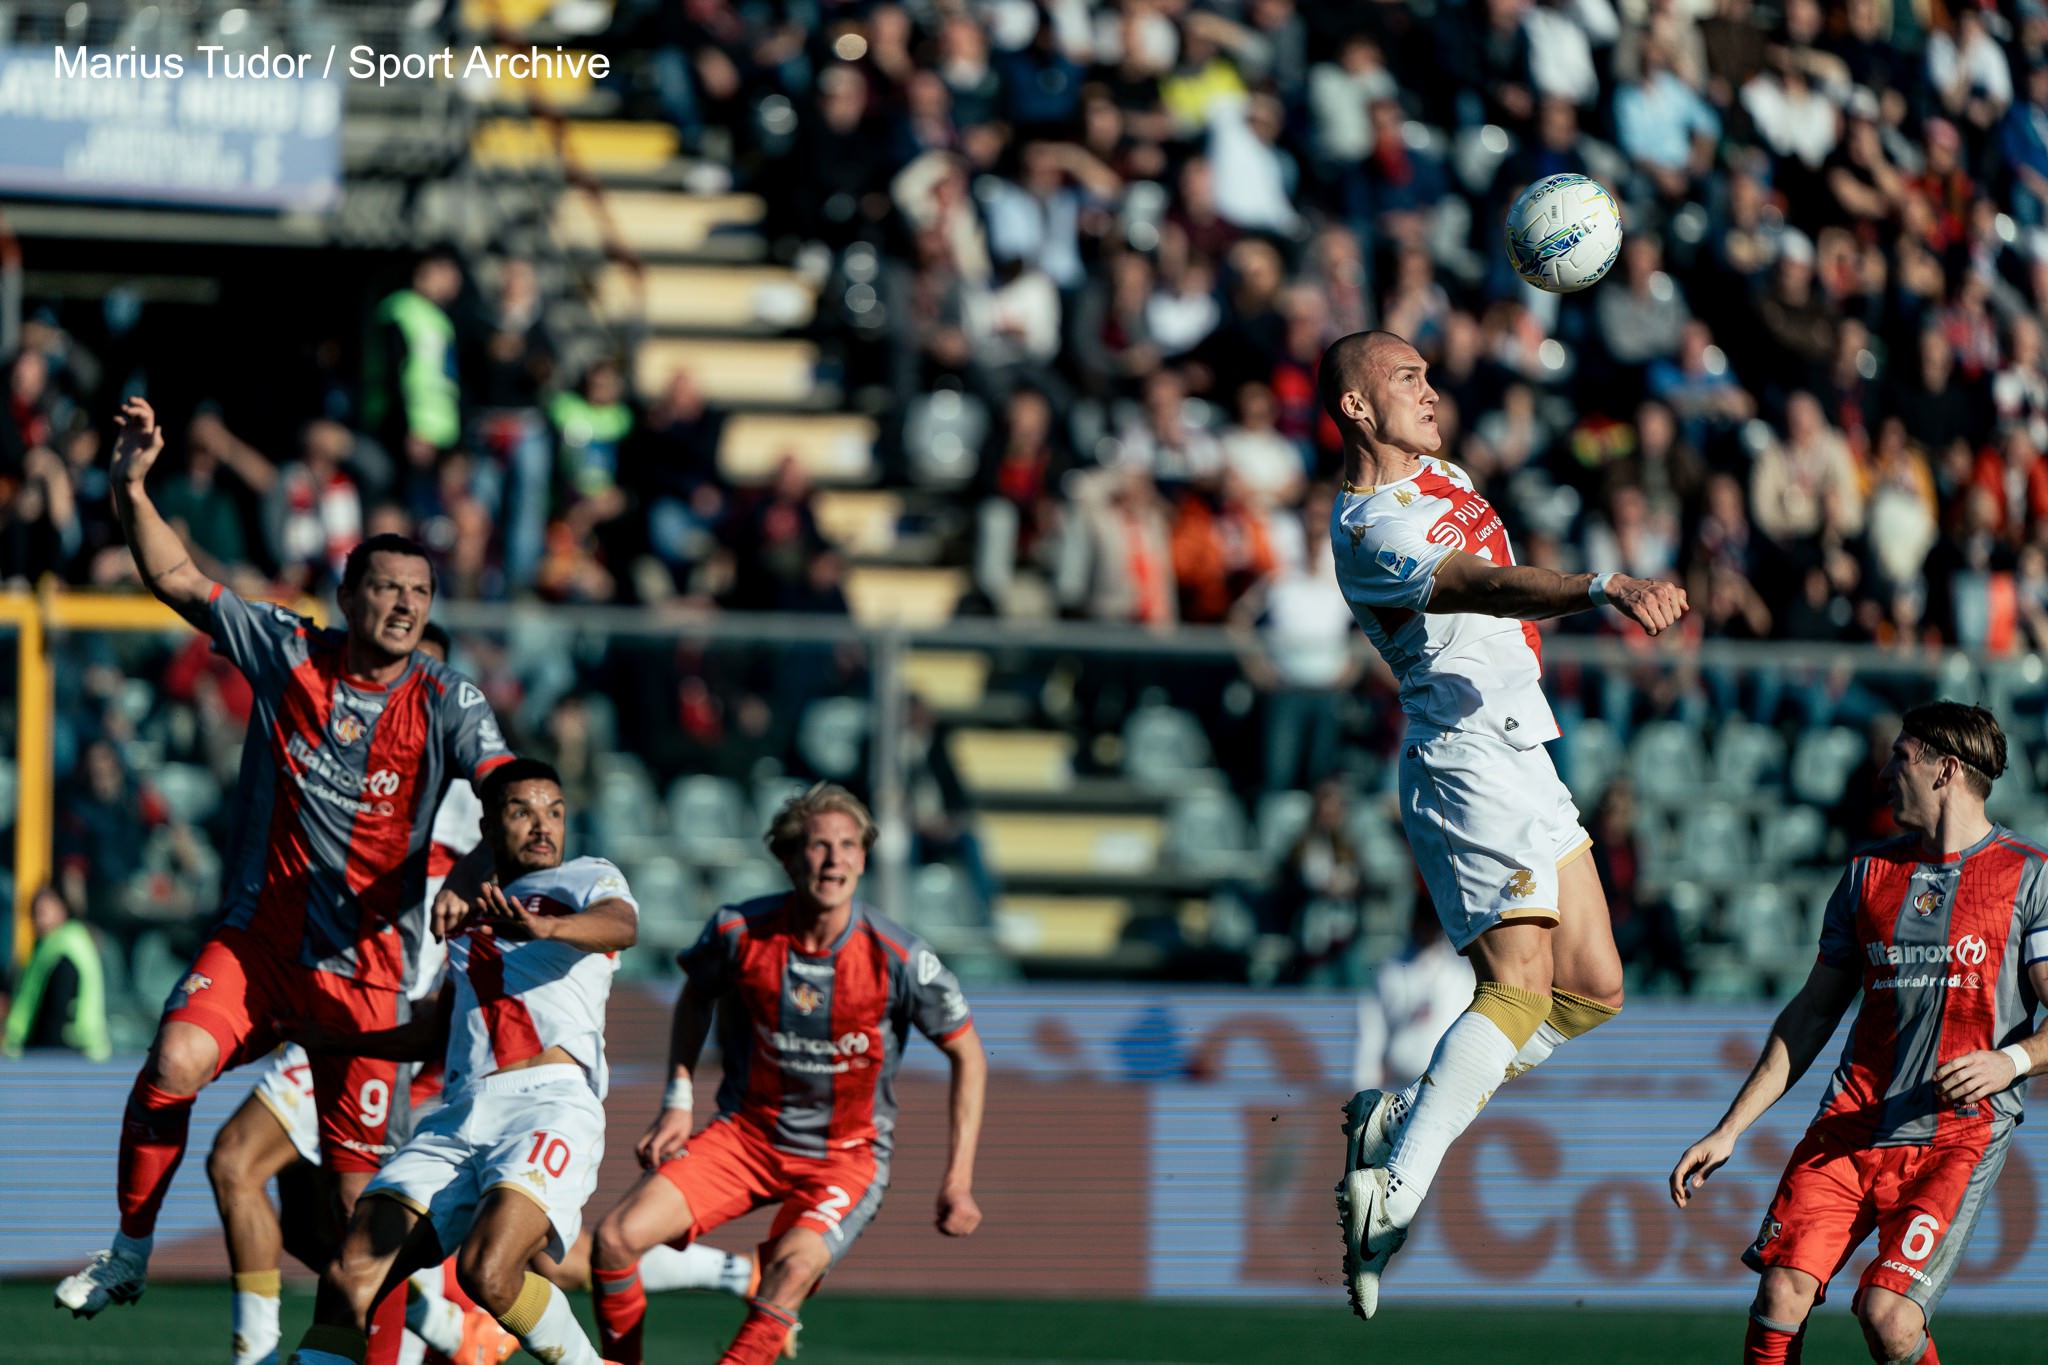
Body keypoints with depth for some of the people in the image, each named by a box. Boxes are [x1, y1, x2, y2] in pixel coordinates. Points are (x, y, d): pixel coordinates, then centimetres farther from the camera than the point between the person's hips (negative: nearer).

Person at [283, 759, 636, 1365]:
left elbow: (621, 925, -13)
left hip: (550, 1102, -6)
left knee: (486, 1271, -29)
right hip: (458, 1117, 6)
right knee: (349, 1276, -11)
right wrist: (323, 1037, 42)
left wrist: (544, 926, -34)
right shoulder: (468, 916, 28)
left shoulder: (586, 879, 12)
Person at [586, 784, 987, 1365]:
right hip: (745, 1136, 3)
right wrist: (677, 1104, 6)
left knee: (794, 1266, -34)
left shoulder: (899, 960, -17)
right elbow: (697, 995, 13)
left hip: (847, 1155, -3)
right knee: (615, 1238, -14)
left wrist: (958, 1181, -6)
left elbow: (967, 1054, -3)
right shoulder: (739, 931, -11)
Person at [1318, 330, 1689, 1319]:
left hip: (1521, 761, 10)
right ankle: (1393, 1189, -26)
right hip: (1468, 763, -10)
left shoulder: (1440, 479, 16)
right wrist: (1603, 589, -47)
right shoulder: (1369, 531, -16)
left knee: (1591, 993, 8)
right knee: (1518, 986, -22)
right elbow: (1483, 587, -33)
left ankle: (1400, 1117, 12)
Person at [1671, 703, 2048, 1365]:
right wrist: (1728, 1130, 14)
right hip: (1854, 1123, 4)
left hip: (1958, 1135, -4)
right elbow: (1813, 1013, 19)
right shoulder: (1869, 873, 15)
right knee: (1782, 1291, -15)